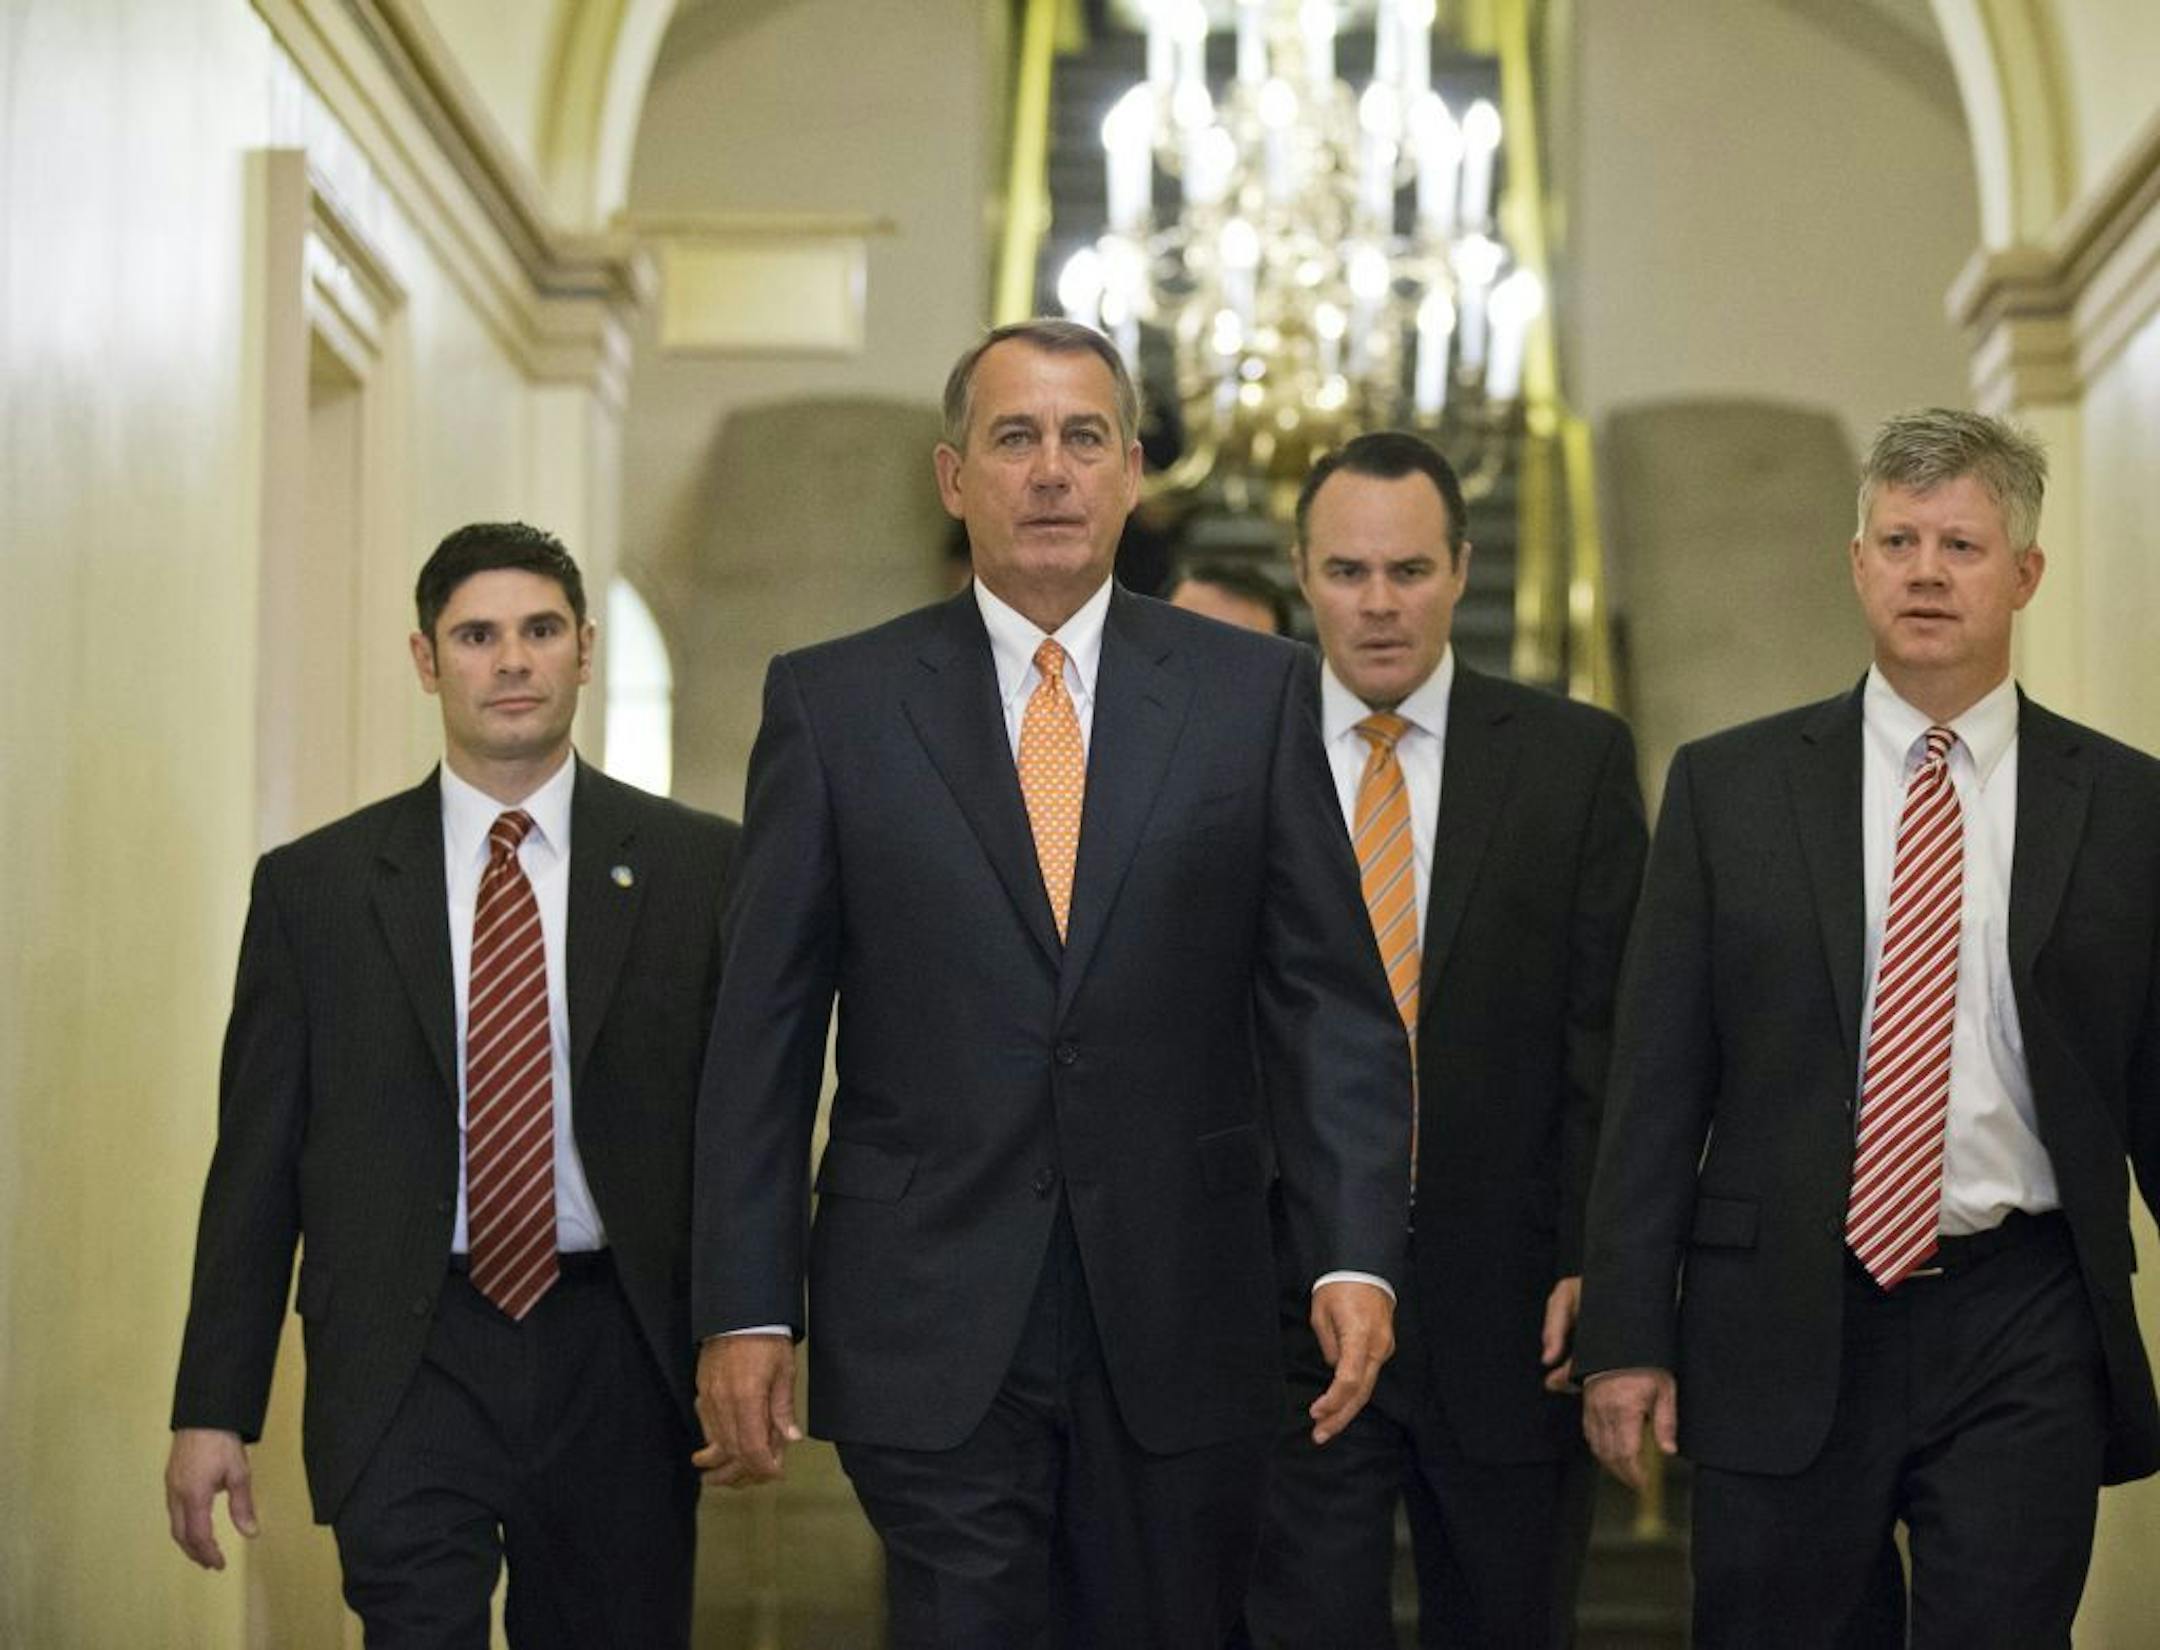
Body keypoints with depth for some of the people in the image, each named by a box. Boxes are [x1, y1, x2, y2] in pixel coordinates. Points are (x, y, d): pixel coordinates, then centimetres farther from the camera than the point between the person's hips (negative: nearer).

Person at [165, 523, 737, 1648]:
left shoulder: (697, 869, 4)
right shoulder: (313, 886, 6)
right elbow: (256, 1162, 6)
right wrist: (212, 1410, 2)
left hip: (616, 1356, 1)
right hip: (405, 1363, 0)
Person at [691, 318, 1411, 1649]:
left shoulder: (1253, 693, 5)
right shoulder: (835, 703, 4)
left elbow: (1331, 999, 3)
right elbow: (766, 1028, 3)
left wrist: (1356, 1254, -9)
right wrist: (745, 1308, -2)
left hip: (1181, 1323, 1)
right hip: (931, 1324, -1)